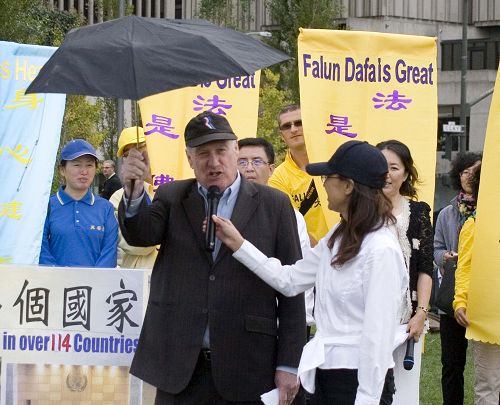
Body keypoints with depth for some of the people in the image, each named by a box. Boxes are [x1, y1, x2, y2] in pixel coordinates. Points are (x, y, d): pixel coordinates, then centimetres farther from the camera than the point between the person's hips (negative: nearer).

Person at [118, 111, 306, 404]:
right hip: (179, 366, 1)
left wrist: (288, 365, -2)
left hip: (246, 369, -1)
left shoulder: (274, 204, 3)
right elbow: (141, 234, -10)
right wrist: (134, 191, -30)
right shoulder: (171, 197, 9)